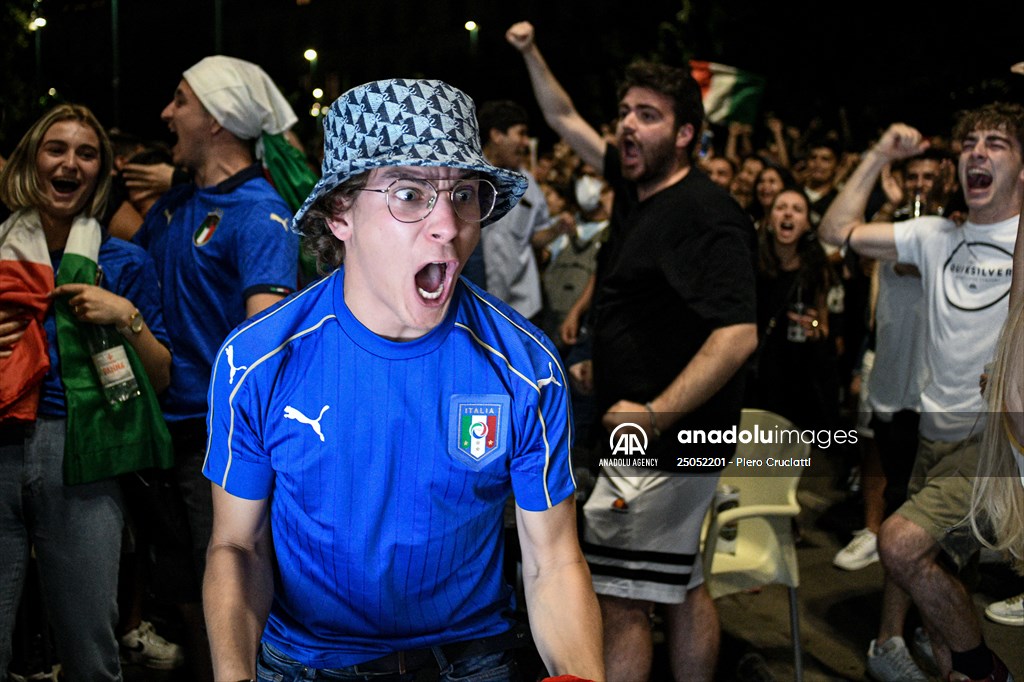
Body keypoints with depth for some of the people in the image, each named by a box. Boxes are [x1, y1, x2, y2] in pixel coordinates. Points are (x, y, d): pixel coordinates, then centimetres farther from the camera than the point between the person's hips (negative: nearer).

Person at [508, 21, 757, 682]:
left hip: (667, 446, -10)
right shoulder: (636, 184, 8)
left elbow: (738, 334, -29)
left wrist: (655, 416, -33)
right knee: (682, 589, 20)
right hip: (667, 441, 10)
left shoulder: (704, 213, -19)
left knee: (620, 600, -6)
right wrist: (530, 53, 20)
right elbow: (566, 120, 25)